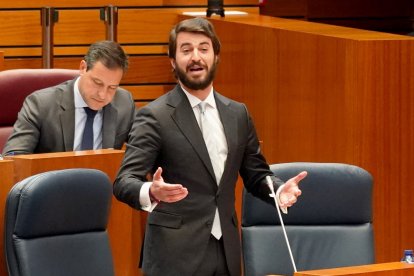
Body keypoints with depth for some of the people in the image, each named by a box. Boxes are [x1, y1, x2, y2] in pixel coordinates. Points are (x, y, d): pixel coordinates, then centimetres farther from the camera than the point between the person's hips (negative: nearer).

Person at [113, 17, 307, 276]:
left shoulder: (238, 114, 10)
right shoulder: (154, 116, -6)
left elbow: (256, 174, 18)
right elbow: (124, 182, -12)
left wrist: (279, 190, -4)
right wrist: (151, 192, -34)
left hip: (226, 252, 5)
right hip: (175, 254, -5)